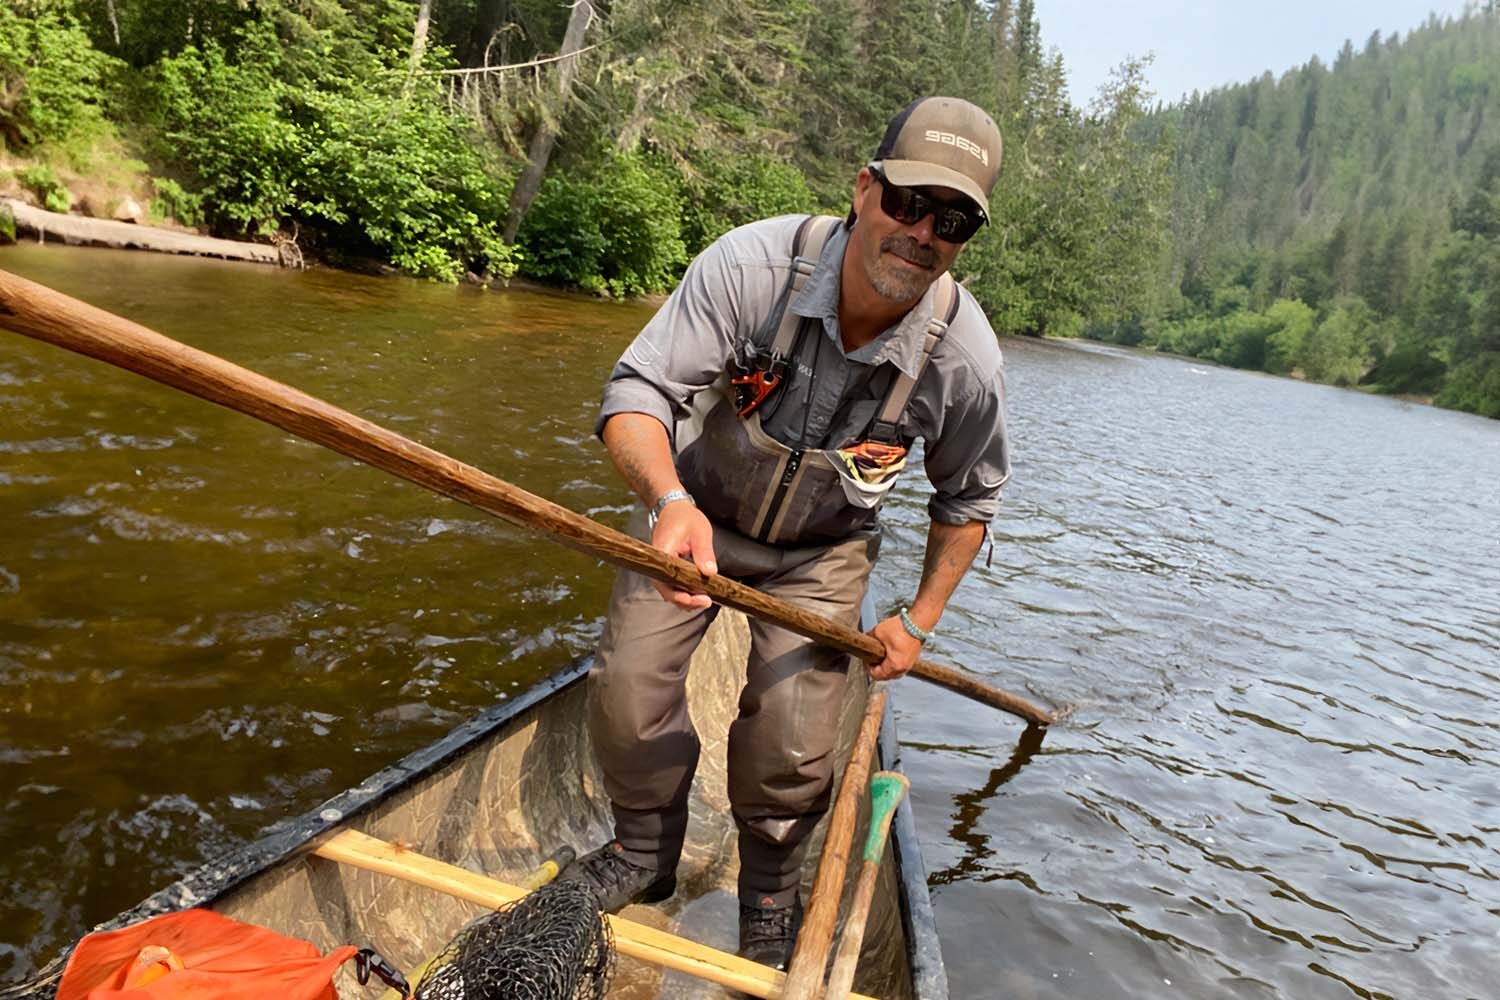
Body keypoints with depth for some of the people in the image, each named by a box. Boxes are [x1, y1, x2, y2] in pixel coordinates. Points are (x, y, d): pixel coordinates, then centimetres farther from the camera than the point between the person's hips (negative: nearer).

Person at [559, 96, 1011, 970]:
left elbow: (969, 497, -3)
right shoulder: (752, 265, -29)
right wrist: (670, 498, -49)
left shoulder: (965, 357, -21)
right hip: (695, 511, 1)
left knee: (790, 748, -7)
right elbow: (638, 391, -29)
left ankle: (772, 898, 27)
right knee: (628, 691, -6)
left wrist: (919, 621, -1)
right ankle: (647, 853, 26)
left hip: (820, 552, 0)